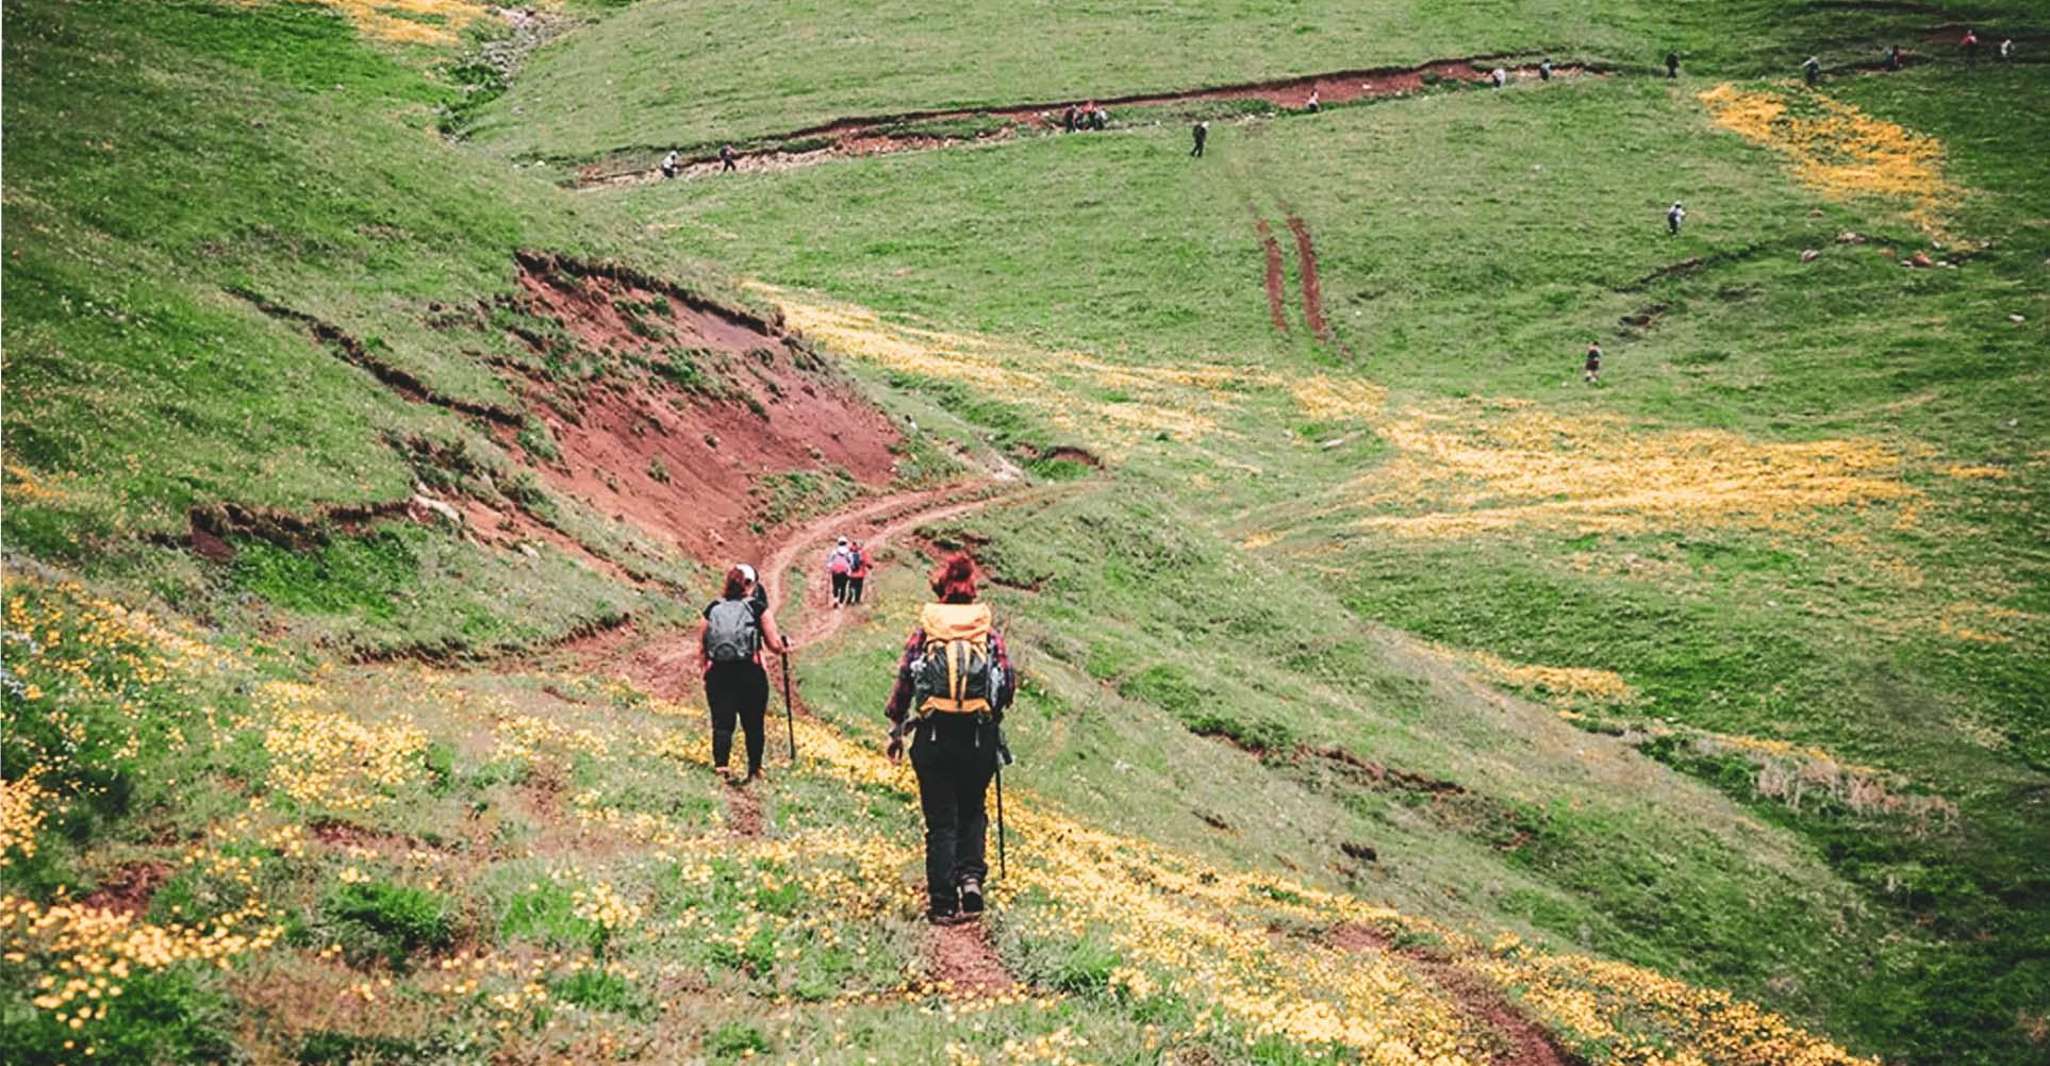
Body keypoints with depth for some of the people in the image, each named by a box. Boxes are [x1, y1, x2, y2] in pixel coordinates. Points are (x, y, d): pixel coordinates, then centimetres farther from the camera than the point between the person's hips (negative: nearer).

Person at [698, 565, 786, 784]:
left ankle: (720, 765, -17)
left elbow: (701, 649, 8)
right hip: (751, 673, -2)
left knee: (721, 723, 1)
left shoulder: (712, 609, 7)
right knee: (753, 724, 11)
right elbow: (774, 643, 0)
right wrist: (785, 647, 21)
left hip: (718, 673, 2)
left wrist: (705, 672, 20)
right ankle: (754, 769, 19)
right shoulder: (757, 607, -1)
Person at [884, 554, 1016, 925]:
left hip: (933, 736, -1)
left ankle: (943, 902, 5)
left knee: (940, 821, 6)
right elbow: (1009, 684, 1)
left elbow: (903, 684, -1)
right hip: (980, 737, 1)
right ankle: (971, 876, 0)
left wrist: (896, 730, 9)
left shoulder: (922, 634, 1)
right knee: (972, 811, 20)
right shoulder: (988, 634, 2)